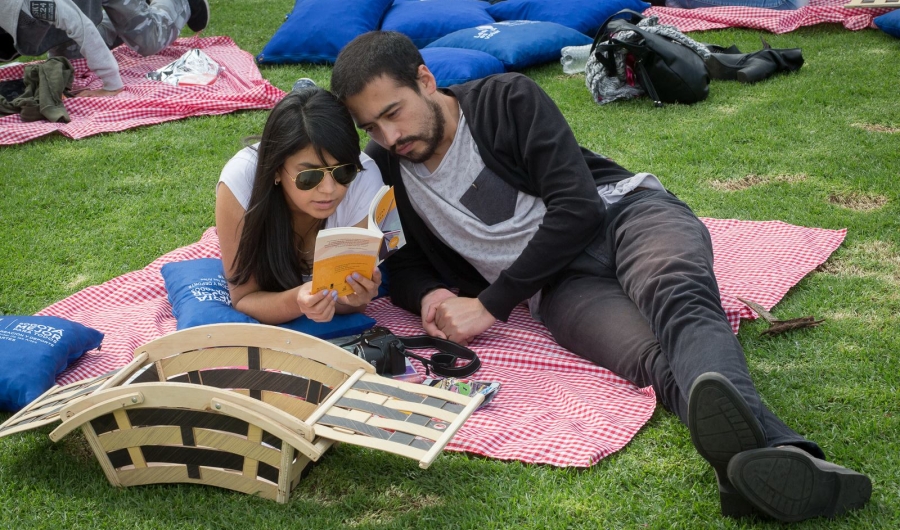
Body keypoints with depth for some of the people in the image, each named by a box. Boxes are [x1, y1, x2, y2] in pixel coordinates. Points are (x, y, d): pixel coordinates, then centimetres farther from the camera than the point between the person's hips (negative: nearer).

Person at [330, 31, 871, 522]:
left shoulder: (508, 99, -1)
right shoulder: (383, 169, 11)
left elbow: (577, 206, -8)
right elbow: (404, 267, 21)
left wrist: (491, 304, -11)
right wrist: (431, 295, -6)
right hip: (558, 284, 1)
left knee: (676, 295, -38)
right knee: (651, 359, -33)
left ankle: (751, 463, -71)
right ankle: (785, 456, -66)